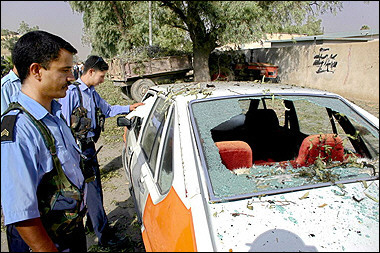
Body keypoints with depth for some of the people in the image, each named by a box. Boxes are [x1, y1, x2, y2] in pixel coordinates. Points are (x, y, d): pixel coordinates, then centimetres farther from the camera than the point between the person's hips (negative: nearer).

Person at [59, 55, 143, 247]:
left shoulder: (92, 93, 12)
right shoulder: (71, 92, -15)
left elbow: (108, 110, 27)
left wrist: (129, 108, 20)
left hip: (90, 146, 9)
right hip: (78, 148, -8)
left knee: (95, 186, 15)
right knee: (92, 189, -6)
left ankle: (93, 223, 33)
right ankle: (104, 234, 2)